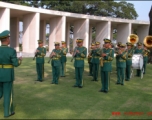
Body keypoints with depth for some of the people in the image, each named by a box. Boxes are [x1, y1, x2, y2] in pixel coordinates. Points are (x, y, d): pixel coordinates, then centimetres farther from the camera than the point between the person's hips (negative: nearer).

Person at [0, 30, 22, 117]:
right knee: (8, 93, 9)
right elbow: (16, 64, -14)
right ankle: (8, 112, 19)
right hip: (8, 75, -4)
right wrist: (20, 60, 7)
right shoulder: (12, 50, -16)